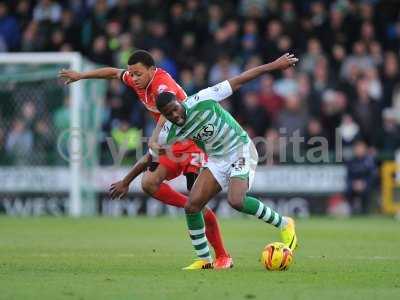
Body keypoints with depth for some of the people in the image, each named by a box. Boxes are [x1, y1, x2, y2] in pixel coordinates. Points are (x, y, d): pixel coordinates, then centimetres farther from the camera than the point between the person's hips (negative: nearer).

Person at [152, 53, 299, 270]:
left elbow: (237, 82, -17)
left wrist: (274, 65, -14)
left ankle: (284, 225, -6)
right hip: (216, 160, 5)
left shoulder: (200, 101, -23)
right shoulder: (169, 134, -11)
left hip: (241, 150, -5)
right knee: (192, 205, -9)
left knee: (236, 201, -27)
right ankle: (204, 260, 6)